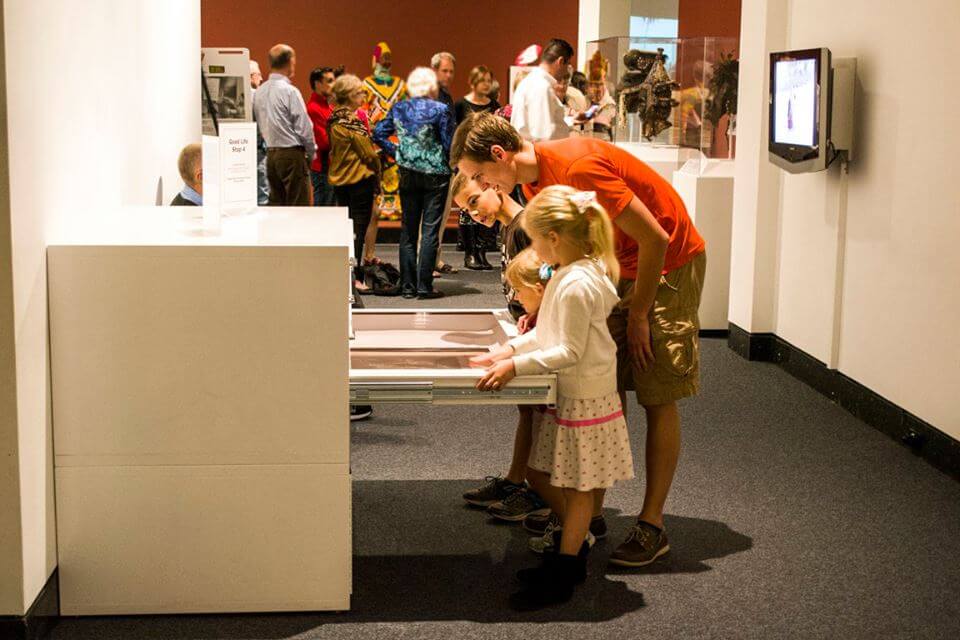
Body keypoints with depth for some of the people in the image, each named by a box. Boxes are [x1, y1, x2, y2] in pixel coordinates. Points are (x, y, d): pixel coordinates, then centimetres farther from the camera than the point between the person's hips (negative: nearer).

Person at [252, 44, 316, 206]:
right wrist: (311, 154, 1)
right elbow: (304, 128, -13)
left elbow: (259, 123, 12)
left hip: (271, 153, 7)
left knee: (276, 203, 12)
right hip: (292, 154, -7)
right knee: (297, 205, -4)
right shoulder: (290, 91, -14)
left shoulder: (260, 92, 6)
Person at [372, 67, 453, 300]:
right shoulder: (440, 110, -9)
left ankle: (408, 286, 11)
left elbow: (379, 134, 5)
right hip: (435, 175, -4)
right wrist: (452, 166, 8)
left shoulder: (398, 109, 3)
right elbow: (449, 145, -9)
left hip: (408, 174, 4)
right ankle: (424, 287, -2)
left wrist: (397, 153, 10)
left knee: (408, 230, 10)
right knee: (430, 230, 0)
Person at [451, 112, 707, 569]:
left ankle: (652, 526, 1)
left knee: (659, 399, -5)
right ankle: (592, 509, 12)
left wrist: (638, 314, -15)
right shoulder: (537, 179, 0)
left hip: (670, 263, -8)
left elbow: (655, 240, -24)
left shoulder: (579, 167, -27)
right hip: (622, 268, 8)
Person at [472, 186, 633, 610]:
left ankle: (560, 577, 13)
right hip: (566, 395, 10)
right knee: (538, 472, 18)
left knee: (578, 487, 3)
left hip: (584, 397, -10)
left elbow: (569, 351, -25)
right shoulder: (569, 274, 7)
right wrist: (505, 351, 7)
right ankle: (574, 540, 35)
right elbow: (547, 334, 15)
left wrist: (515, 366, -24)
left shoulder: (577, 284, -25)